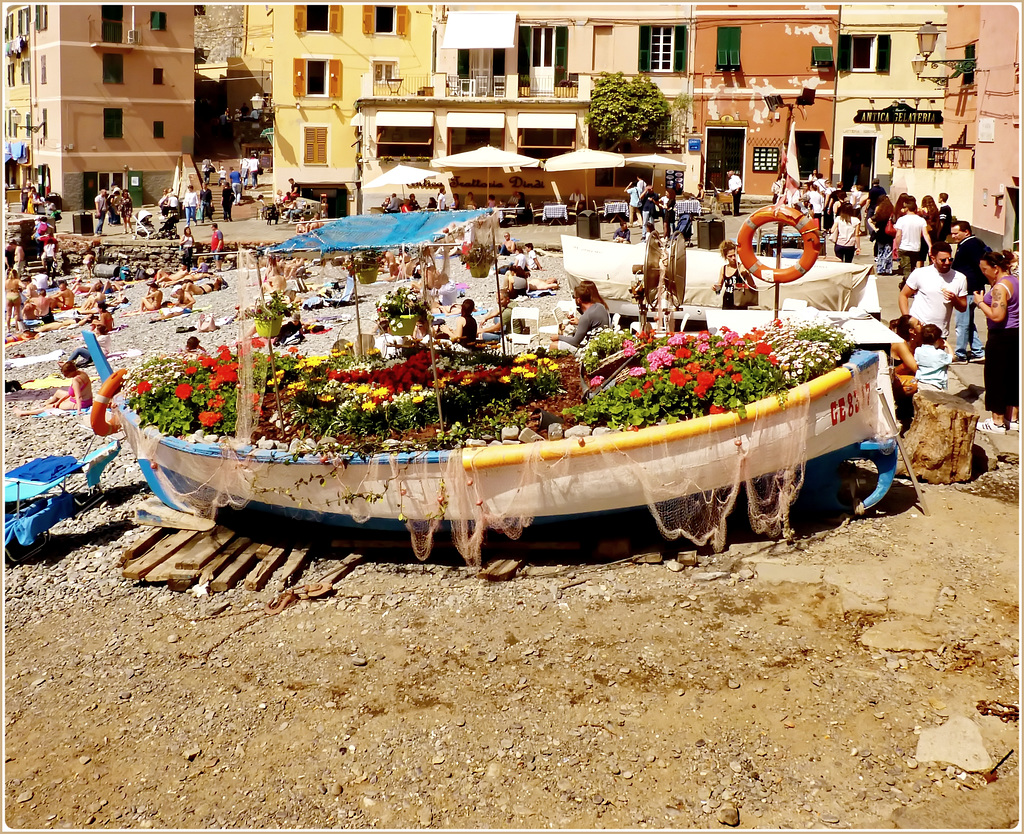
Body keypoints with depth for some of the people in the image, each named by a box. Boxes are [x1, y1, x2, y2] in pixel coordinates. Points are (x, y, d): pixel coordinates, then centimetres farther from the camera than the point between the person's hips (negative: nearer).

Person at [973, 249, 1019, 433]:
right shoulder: (1016, 280, 9)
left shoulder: (1000, 287, -19)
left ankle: (997, 422, 6)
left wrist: (980, 302, -13)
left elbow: (997, 316, -25)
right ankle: (1011, 419, 23)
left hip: (1001, 336, -9)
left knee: (995, 377, 0)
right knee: (1012, 376, 15)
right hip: (1016, 333, 10)